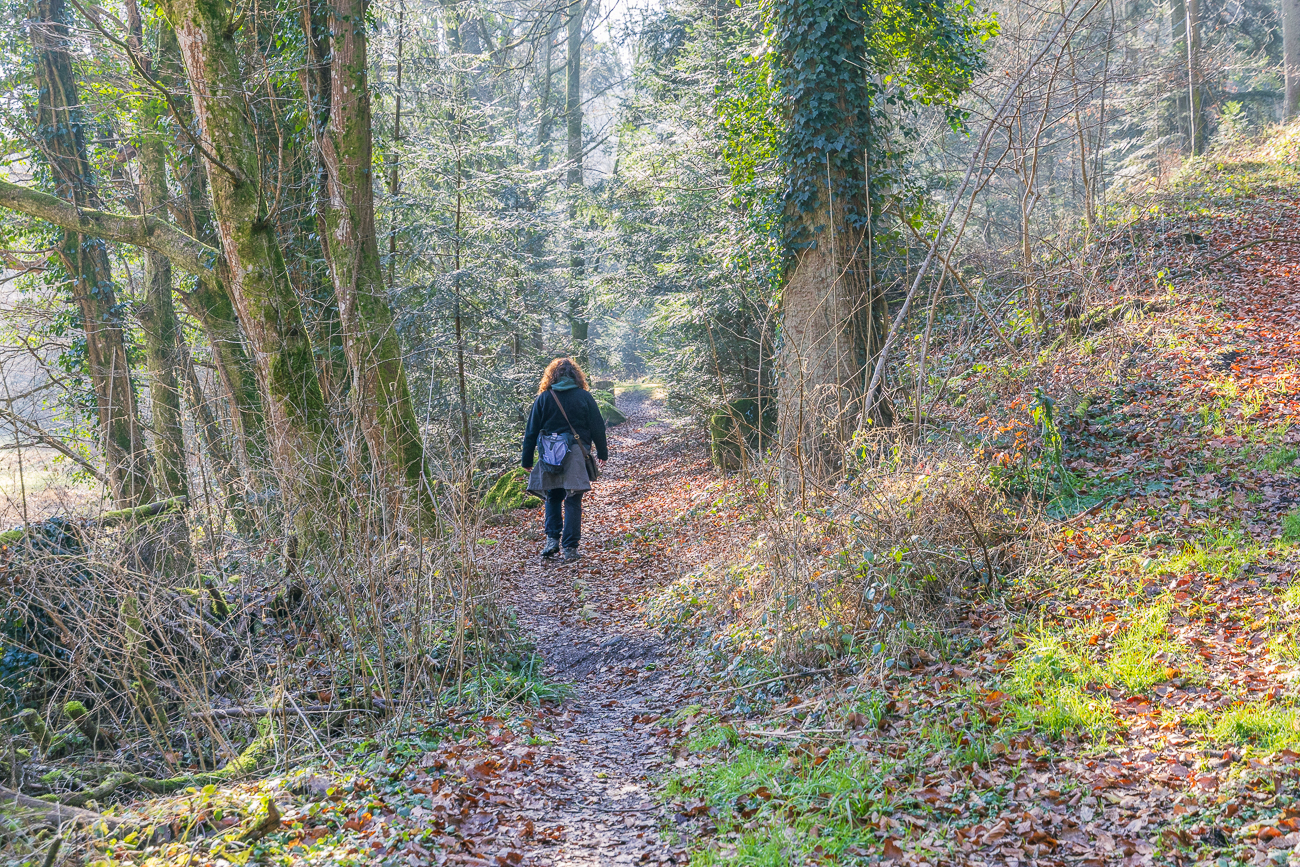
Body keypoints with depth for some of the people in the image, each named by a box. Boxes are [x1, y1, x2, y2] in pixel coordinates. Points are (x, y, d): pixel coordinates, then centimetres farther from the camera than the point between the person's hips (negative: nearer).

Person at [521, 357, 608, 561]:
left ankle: (552, 539, 5)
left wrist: (527, 460, 11)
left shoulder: (543, 398, 2)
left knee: (553, 497, 18)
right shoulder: (584, 397, 0)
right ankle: (570, 547, 0)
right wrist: (602, 452, 17)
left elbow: (531, 432, 4)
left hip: (550, 458, 1)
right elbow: (597, 427, 4)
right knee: (573, 501, 2)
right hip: (576, 457, -1)